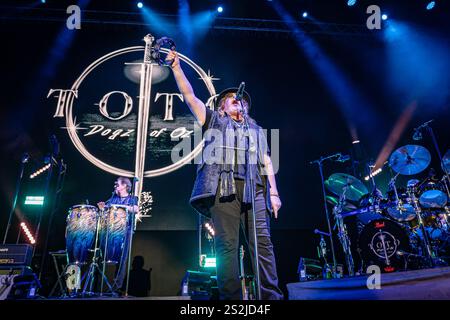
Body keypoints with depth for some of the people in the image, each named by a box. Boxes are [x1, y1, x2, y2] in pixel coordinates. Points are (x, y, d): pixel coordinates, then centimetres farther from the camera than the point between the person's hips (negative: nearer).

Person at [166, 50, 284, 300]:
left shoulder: (256, 129, 31)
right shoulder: (213, 120, 26)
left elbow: (266, 162, 20)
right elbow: (189, 96, 17)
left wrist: (274, 192, 9)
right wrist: (176, 67, 11)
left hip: (253, 188, 2)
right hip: (223, 187, -2)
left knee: (262, 242, -8)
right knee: (227, 244, -8)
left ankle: (271, 296, -6)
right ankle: (230, 298, -4)